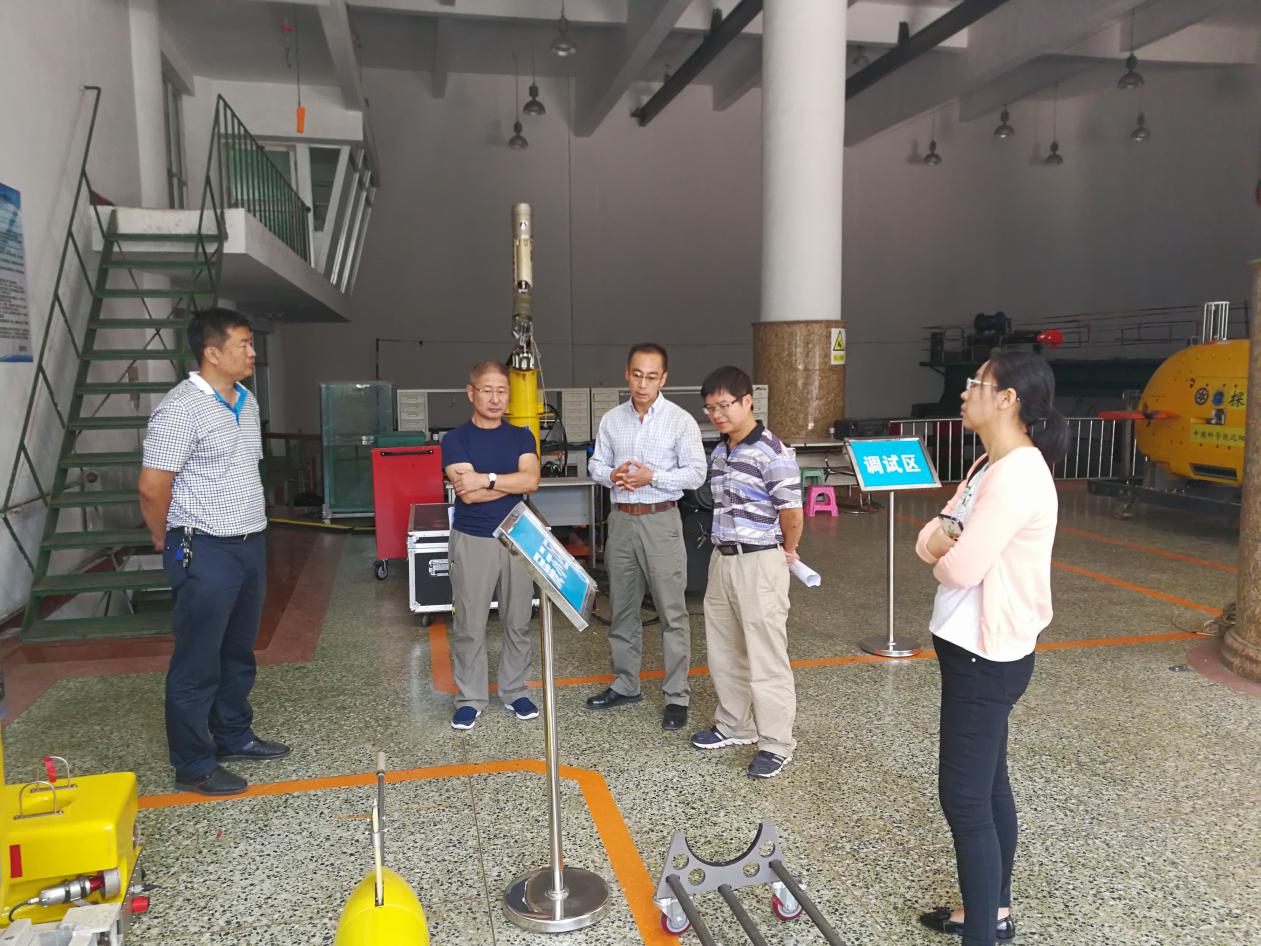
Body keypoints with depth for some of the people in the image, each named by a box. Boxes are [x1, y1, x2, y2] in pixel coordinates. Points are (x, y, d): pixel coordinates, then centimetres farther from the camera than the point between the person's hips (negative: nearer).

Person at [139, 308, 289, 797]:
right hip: (205, 553, -8)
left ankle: (234, 737, 34)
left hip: (250, 544, 8)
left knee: (238, 654, 19)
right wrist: (169, 542, -3)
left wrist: (251, 533, 18)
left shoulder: (247, 402, 10)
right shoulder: (181, 408, -17)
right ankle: (194, 765, 16)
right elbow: (153, 487, -17)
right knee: (197, 664, 3)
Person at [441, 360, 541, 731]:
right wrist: (513, 481, -10)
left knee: (518, 621, 9)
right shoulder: (456, 439, -3)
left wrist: (486, 479, -16)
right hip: (472, 540, -2)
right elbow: (468, 493, -15)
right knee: (469, 625, 3)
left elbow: (532, 480, -11)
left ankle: (514, 691, 24)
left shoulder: (521, 436, 6)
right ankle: (469, 698, 17)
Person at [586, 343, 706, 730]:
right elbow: (596, 463, 12)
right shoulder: (612, 420, 7)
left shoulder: (681, 421, -6)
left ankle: (677, 696, 8)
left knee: (672, 611, -2)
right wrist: (611, 475, -10)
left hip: (661, 521, -4)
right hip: (621, 520, 5)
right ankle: (625, 684, 28)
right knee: (622, 608, 14)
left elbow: (696, 473, -7)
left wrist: (652, 477, -19)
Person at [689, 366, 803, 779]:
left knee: (765, 656, 0)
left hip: (759, 563, -8)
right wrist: (723, 548, 17)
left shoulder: (772, 454, -17)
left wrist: (787, 551, -2)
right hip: (721, 559, 8)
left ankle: (776, 744, 13)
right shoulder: (719, 451, 9)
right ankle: (734, 725, 33)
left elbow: (792, 514, -17)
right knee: (723, 650, 17)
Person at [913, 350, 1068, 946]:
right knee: (987, 785, 20)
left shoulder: (1017, 476, -23)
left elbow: (959, 568, -25)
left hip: (985, 656, -10)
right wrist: (938, 540, -15)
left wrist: (944, 551, -3)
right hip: (976, 649, 10)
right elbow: (932, 540, 8)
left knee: (964, 798, -1)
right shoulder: (990, 465, 9)